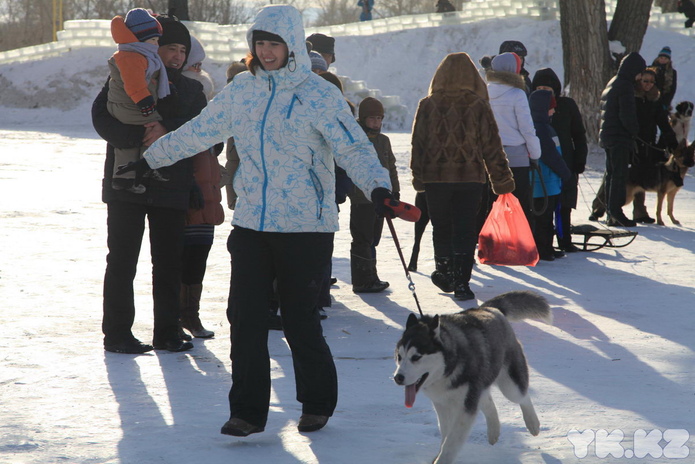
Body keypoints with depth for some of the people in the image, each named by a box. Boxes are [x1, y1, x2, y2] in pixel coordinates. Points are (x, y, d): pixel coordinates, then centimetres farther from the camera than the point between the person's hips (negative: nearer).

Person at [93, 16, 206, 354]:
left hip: (171, 187, 3)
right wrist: (141, 137, -23)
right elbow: (103, 120, -10)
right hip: (126, 185, -3)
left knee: (170, 263, 5)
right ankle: (116, 334, 4)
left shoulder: (190, 89, 12)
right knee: (122, 262, 0)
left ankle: (167, 333, 13)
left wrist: (167, 130, -21)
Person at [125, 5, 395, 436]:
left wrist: (377, 185, -29)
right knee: (245, 316, -1)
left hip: (305, 226, -4)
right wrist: (151, 157, 27)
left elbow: (354, 147, -12)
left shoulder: (320, 94, -7)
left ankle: (317, 404, 22)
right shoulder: (241, 90, 8)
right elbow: (198, 132, 20)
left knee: (301, 321, 2)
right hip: (251, 223, 4)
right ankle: (248, 411, 7)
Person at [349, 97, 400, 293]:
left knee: (373, 240, 13)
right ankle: (362, 281, -1)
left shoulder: (383, 141, 15)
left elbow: (391, 168, 23)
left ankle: (370, 277, 19)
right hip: (361, 201, -7)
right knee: (362, 241, -5)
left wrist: (394, 192, 18)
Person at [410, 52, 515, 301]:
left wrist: (418, 177, 13)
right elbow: (492, 146, -2)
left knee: (441, 228, 16)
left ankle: (444, 273, 29)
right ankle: (461, 282, -3)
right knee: (465, 230, 3)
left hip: (435, 178, 1)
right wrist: (502, 180, 5)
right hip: (470, 178, -1)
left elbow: (418, 144, 3)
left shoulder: (428, 105, -2)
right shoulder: (478, 106, -5)